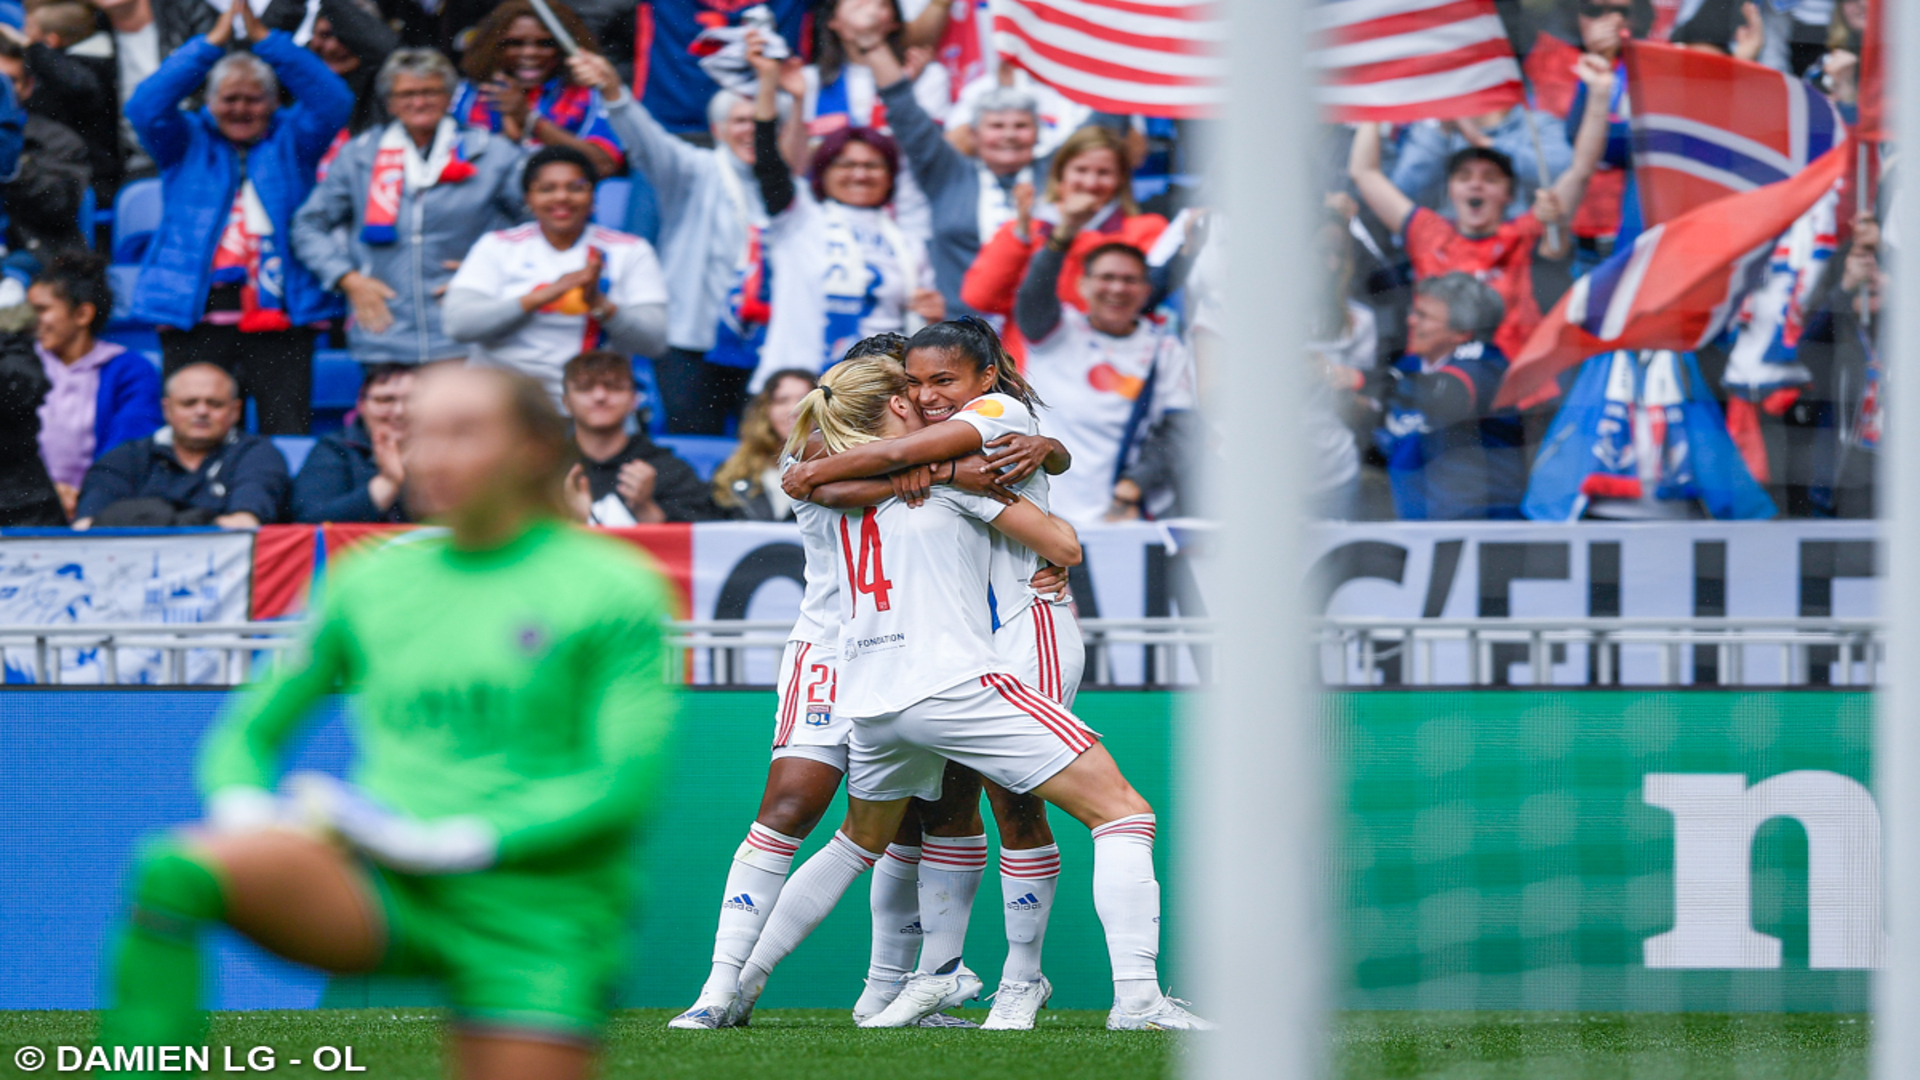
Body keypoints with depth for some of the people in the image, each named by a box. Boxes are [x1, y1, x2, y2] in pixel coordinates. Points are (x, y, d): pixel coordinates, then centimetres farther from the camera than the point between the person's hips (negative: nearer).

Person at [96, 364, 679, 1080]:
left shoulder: (613, 589, 1)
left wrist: (450, 843, -15)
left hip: (536, 914, -2)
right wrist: (243, 808, -7)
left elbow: (626, 785, -7)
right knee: (173, 873, -25)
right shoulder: (371, 583, 13)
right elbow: (247, 733, 18)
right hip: (374, 889, 2)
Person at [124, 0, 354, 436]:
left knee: (288, 436, -4)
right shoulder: (188, 142, 13)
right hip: (196, 316, 0)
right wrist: (214, 41, -7)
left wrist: (263, 37, -7)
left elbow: (332, 102, -3)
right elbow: (147, 106, -4)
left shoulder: (290, 140, 13)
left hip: (279, 315, 0)